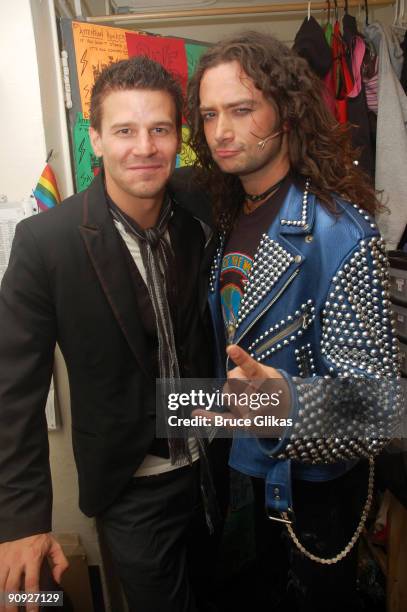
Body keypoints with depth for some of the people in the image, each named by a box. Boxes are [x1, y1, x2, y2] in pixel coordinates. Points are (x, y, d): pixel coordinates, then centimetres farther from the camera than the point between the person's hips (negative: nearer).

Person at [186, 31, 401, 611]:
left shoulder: (340, 234, -26)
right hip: (258, 462, 6)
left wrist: (287, 406, -46)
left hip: (318, 478, -6)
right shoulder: (231, 216, -3)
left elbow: (373, 400, -28)